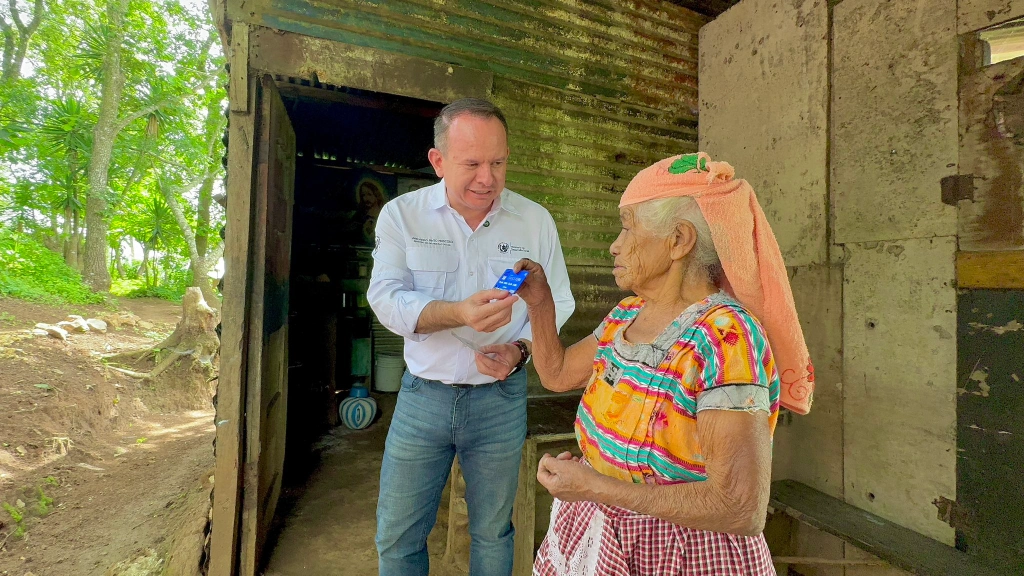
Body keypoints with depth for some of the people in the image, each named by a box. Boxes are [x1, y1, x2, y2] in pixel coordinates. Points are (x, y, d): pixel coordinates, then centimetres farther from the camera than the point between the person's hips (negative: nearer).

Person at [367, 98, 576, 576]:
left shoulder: (536, 220, -2)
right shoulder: (401, 214, -4)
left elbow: (558, 303, 1)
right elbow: (386, 299, -14)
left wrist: (519, 349, -17)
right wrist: (458, 313, -31)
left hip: (502, 398, 1)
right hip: (423, 394, 0)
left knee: (492, 533, 19)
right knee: (397, 536, 15)